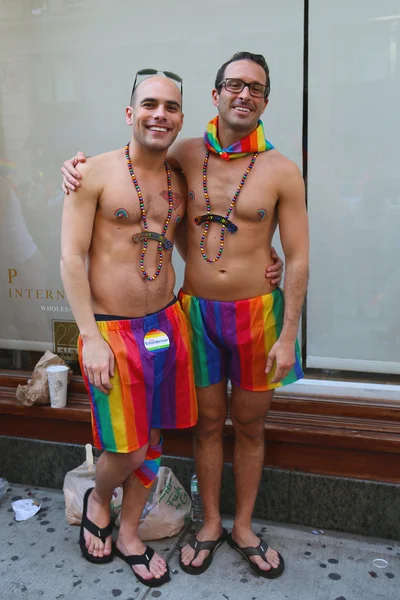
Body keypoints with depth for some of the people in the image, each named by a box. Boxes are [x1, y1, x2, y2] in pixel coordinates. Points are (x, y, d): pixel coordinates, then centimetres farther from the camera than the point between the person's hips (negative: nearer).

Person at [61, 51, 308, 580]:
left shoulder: (281, 171, -4)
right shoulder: (187, 155, 2)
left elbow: (297, 258, -4)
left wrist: (288, 335, -8)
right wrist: (82, 165, -2)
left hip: (257, 313, -1)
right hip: (196, 311, 1)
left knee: (250, 425, 12)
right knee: (208, 423, 13)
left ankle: (243, 527, 33)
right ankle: (210, 524, 33)